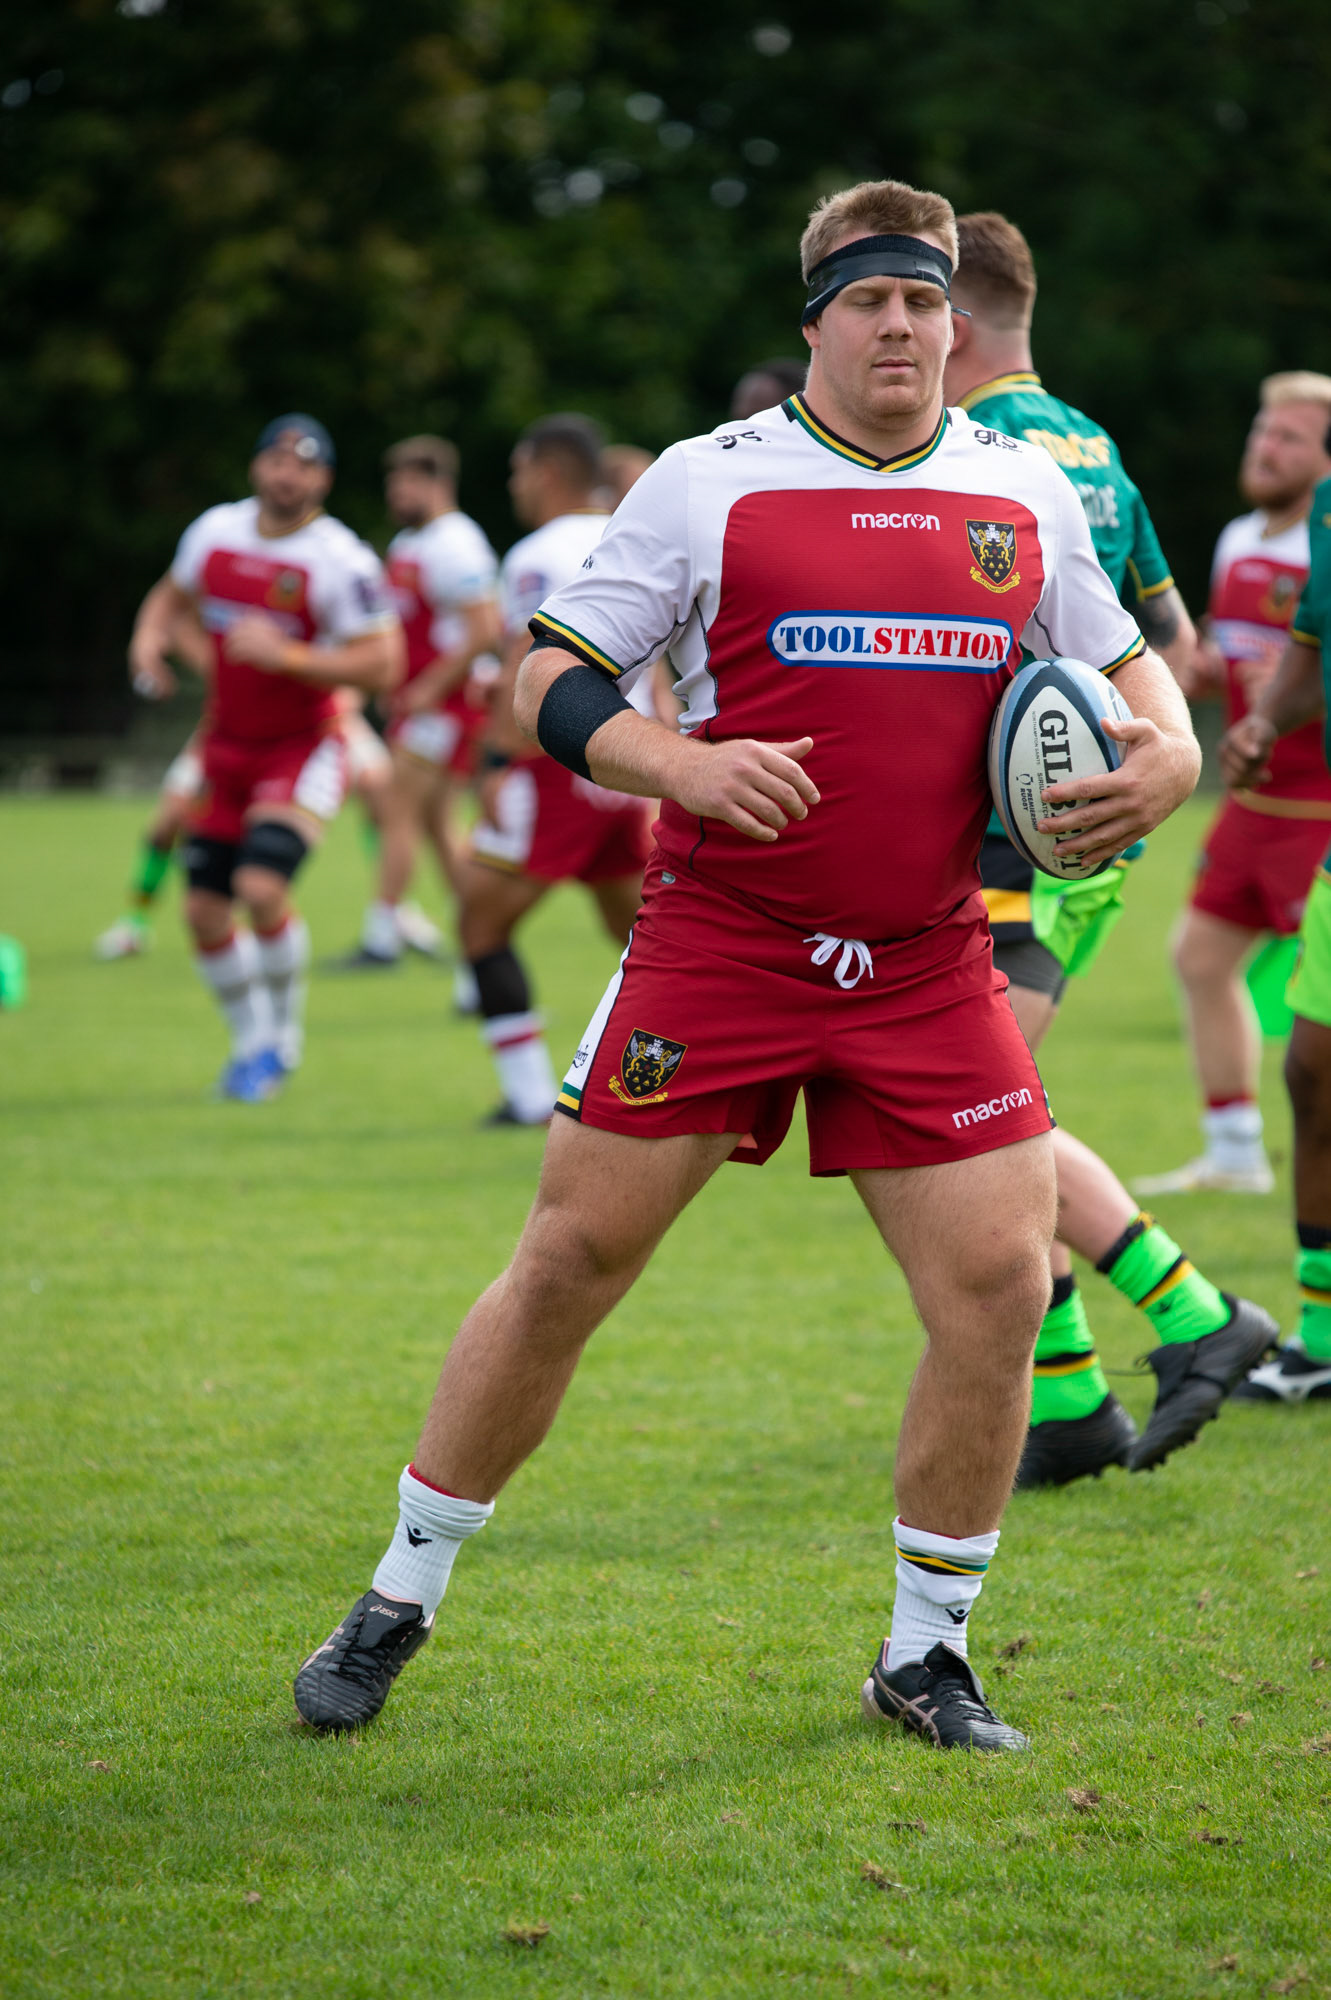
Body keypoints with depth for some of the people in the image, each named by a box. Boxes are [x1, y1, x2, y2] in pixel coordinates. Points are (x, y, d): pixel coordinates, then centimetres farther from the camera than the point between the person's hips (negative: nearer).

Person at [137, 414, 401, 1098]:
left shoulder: (342, 561, -17)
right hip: (227, 746, 6)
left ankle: (285, 1031, 2)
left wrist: (285, 656, -27)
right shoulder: (215, 531, 0)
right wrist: (148, 640, -3)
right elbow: (171, 596, 19)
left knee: (262, 887, -23)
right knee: (205, 911, 2)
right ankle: (251, 1041, 24)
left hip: (304, 748, -6)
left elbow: (381, 666, -19)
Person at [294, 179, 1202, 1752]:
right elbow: (549, 679, -2)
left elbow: (1126, 671, 21)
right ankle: (398, 1604, 13)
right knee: (570, 1259, -3)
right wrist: (685, 766, -19)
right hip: (714, 942, -3)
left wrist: (1164, 757, -2)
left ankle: (927, 1654, 12)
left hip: (930, 963, 3)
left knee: (1000, 1282, -7)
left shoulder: (1027, 498, 9)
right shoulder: (709, 483, -2)